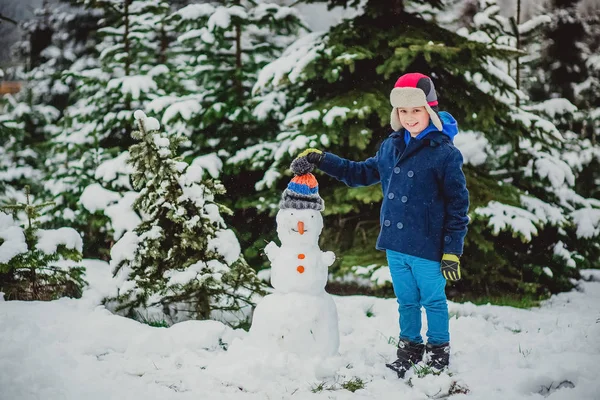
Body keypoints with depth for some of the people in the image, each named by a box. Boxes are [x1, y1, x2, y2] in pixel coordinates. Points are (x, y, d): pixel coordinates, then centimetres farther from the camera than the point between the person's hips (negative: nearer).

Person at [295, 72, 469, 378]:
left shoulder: (445, 154, -12)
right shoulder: (390, 147, 6)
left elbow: (458, 204, -10)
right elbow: (363, 173, 21)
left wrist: (452, 251, -12)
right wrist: (321, 160, 12)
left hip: (427, 248, -6)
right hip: (394, 244, 6)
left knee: (433, 301, 9)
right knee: (406, 302, 17)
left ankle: (439, 353, 24)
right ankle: (409, 350, 31)